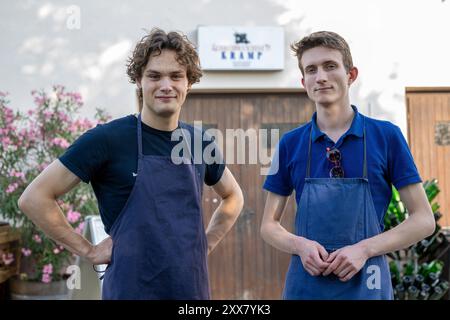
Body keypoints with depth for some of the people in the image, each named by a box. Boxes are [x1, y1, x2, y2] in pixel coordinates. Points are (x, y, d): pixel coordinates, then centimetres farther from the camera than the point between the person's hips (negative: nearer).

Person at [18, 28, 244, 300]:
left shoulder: (200, 142, 3)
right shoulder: (108, 139, -11)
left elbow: (233, 196, 21)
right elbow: (35, 197, -10)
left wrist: (206, 244, 8)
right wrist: (89, 250, -9)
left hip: (194, 288, 5)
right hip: (132, 289, -5)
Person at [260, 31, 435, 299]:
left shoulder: (387, 136, -2)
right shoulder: (290, 144, 2)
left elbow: (424, 220, -2)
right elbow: (269, 225, 8)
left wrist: (364, 249, -14)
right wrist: (300, 245, -12)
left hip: (367, 286, -1)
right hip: (305, 286, 2)